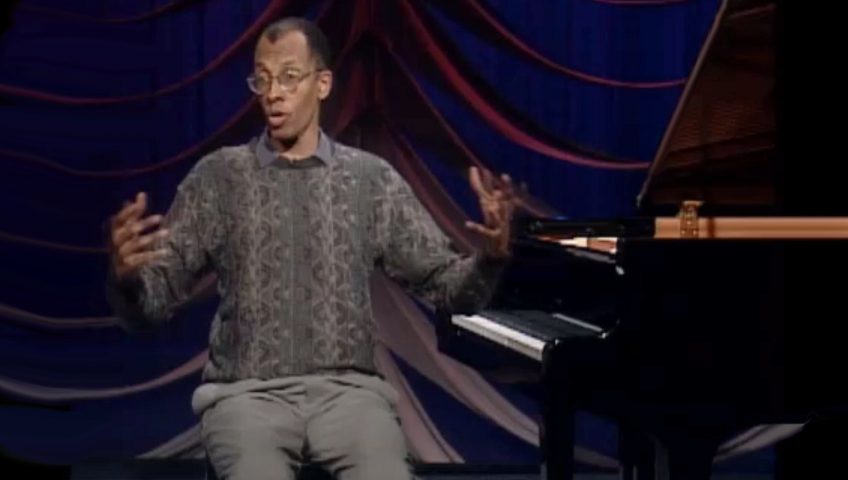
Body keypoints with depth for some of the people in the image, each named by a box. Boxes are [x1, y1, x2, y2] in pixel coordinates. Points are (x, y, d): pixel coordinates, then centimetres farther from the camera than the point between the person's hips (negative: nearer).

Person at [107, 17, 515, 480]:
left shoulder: (372, 178, 10)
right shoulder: (217, 177, 6)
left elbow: (447, 286, 8)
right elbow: (151, 307, 3)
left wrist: (492, 254, -13)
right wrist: (126, 274, -21)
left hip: (347, 389, 1)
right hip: (248, 392, -1)